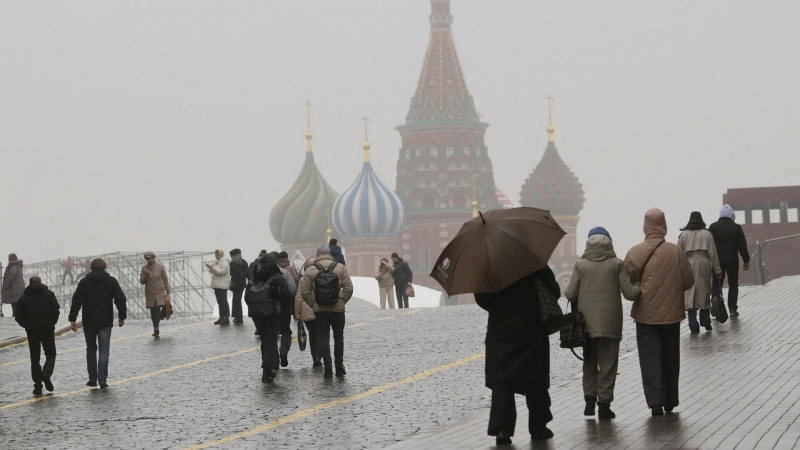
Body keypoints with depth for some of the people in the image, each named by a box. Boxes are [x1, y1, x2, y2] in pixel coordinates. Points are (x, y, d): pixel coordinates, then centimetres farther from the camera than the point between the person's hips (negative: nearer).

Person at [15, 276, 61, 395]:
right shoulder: (49, 294, 3)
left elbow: (19, 317, -1)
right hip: (47, 329, -1)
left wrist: (27, 325, 14)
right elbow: (56, 310, -7)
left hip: (32, 331, 1)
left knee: (35, 358, 7)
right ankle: (47, 373, -20)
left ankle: (37, 385, 0)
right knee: (50, 354, 9)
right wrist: (52, 323, 8)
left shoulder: (23, 298, 5)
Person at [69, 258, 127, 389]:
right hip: (105, 322, -1)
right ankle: (102, 380, -11)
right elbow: (121, 300, -2)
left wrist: (72, 319, -1)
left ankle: (92, 378, 15)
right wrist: (122, 316, 7)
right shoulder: (111, 281, 1)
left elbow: (76, 301, -3)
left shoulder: (84, 282, 1)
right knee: (104, 351, -1)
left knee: (91, 349, 16)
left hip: (89, 322, 1)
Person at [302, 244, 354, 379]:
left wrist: (313, 304, 4)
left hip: (320, 310, -1)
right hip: (338, 309, 1)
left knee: (323, 338, 3)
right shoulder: (340, 268, -1)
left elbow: (305, 292, -6)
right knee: (338, 337, 14)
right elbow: (349, 288, -6)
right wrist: (342, 301, 4)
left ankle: (328, 368, -5)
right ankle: (339, 367, 19)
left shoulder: (310, 271, -2)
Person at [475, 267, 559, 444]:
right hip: (532, 329, 0)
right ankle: (538, 427, 17)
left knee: (501, 378, -2)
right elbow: (554, 293, -2)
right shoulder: (537, 267, -5)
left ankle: (501, 428, -17)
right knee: (534, 379, 11)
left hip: (500, 330, 0)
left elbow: (482, 299, 3)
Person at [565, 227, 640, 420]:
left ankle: (590, 399, 9)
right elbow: (629, 293, -8)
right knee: (607, 364, 6)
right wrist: (641, 288, 11)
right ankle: (604, 403, 3)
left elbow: (571, 294, -6)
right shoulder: (617, 264, -6)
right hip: (610, 323, -1)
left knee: (589, 362, 16)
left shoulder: (580, 264, -3)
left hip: (587, 322, 1)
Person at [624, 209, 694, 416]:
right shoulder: (675, 252, -9)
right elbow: (688, 282, -4)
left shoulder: (635, 253, -10)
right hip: (671, 313, 1)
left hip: (646, 314, -1)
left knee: (650, 358, 3)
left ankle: (655, 400, -10)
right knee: (670, 358, 14)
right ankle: (670, 402, 22)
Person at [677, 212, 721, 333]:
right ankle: (705, 322, 14)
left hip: (688, 266, 0)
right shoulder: (707, 234, 5)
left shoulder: (684, 235, 5)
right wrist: (717, 269, 5)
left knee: (690, 295, 0)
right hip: (703, 265, 0)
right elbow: (713, 253, 2)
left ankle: (693, 325, -6)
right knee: (704, 293, 12)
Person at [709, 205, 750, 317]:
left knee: (717, 283, 8)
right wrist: (746, 260, 4)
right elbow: (742, 245, -3)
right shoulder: (736, 228, -3)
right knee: (733, 284, 8)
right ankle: (732, 309, 5)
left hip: (717, 260, 0)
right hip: (732, 260, 0)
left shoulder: (713, 227, 1)